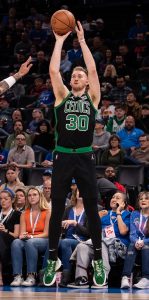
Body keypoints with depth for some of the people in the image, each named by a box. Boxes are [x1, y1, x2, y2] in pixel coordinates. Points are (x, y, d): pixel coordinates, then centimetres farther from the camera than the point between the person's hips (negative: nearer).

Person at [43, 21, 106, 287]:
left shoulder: (92, 98, 8)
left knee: (92, 210, 3)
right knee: (56, 211, 3)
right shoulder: (62, 96, 9)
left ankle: (98, 260, 11)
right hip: (62, 158, 0)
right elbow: (53, 70, -2)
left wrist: (82, 41, -1)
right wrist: (60, 40, 0)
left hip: (85, 158, 0)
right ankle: (52, 260, 13)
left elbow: (92, 69, -3)